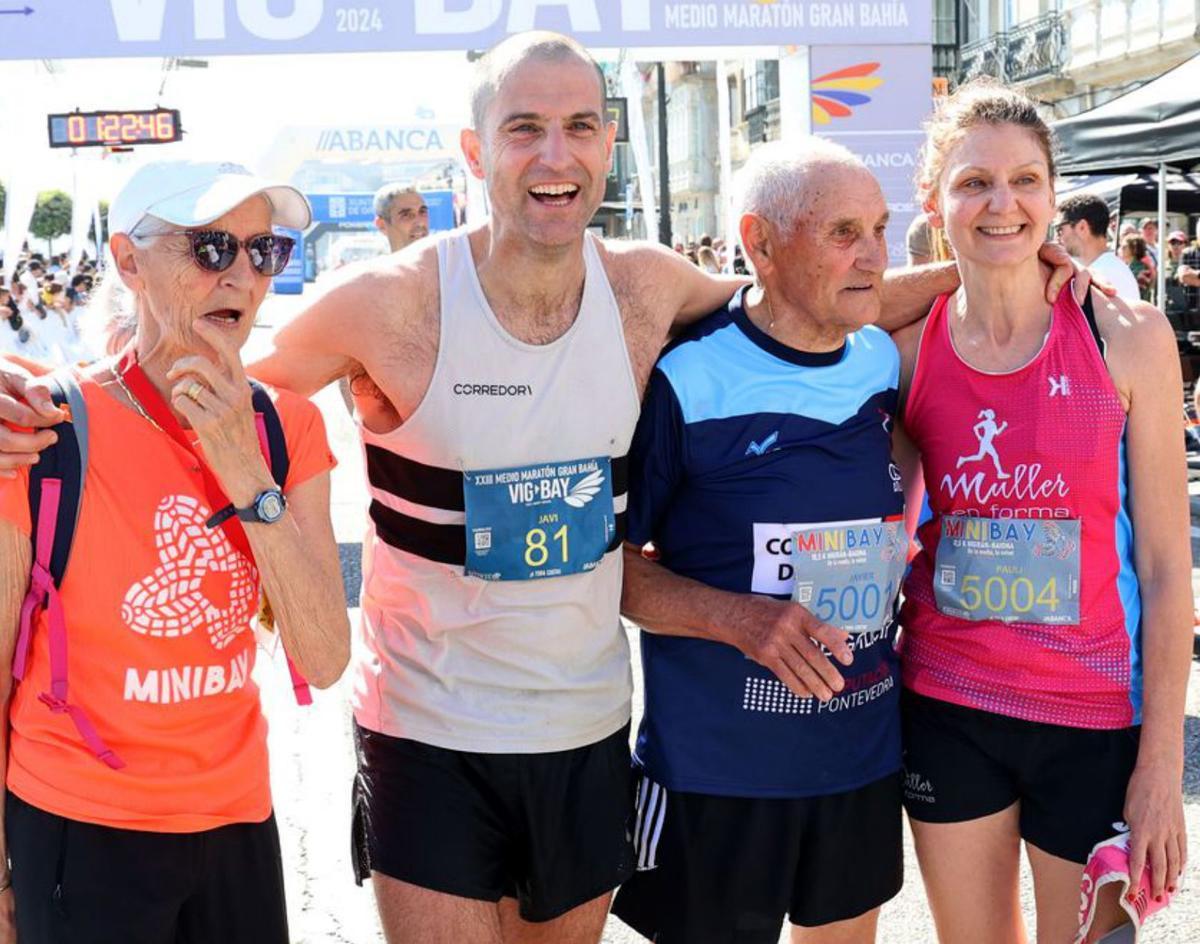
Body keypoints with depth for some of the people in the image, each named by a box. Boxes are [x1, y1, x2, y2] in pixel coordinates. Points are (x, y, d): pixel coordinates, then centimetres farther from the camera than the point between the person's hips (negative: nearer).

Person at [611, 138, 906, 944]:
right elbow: (608, 557, -12)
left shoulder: (885, 362, 3)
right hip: (717, 765, -5)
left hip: (865, 749, 6)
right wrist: (738, 618, -24)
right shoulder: (684, 382, -15)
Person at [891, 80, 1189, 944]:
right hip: (946, 709, 2)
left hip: (1094, 719, -2)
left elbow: (1166, 565, -7)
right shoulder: (907, 350, -2)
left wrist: (1161, 766, -8)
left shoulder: (1128, 338, -8)